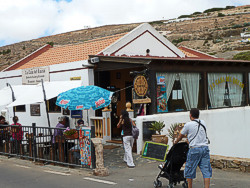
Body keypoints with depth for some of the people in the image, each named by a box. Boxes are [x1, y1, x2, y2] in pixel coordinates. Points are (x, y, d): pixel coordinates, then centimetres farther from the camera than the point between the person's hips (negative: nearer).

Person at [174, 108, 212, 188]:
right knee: (206, 170, 3)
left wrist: (175, 142, 29)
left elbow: (181, 136, 10)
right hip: (205, 148, 4)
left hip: (194, 149, -4)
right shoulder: (203, 123, 11)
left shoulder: (188, 125, -3)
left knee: (190, 170, 10)